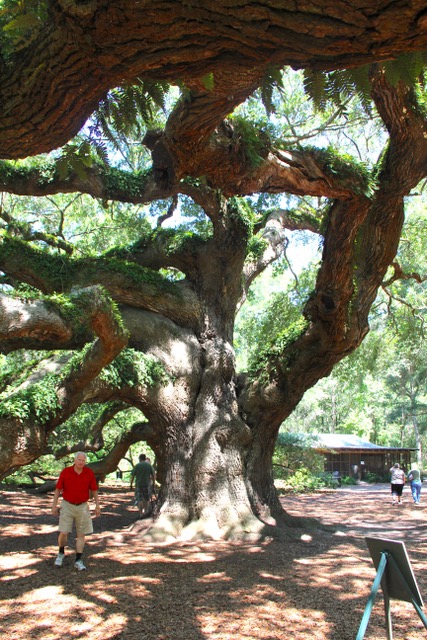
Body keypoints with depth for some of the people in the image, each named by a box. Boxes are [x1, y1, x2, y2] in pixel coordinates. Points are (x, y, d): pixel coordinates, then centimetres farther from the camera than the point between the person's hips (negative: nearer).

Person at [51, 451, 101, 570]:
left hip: (82, 507, 1)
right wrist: (54, 505, 2)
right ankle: (61, 553, 25)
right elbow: (58, 489, 1)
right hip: (67, 506, -1)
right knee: (63, 533, -4)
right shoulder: (65, 472, -8)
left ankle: (78, 560, 16)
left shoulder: (89, 473, -5)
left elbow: (94, 490, 4)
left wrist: (97, 505, 2)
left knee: (81, 534, 5)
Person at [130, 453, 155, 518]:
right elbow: (153, 475, 2)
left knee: (139, 499, 4)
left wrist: (131, 484, 3)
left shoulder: (137, 466, -4)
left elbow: (132, 476, -6)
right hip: (147, 484, 2)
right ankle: (145, 511, 24)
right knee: (146, 499, 17)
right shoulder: (149, 465, 1)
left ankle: (141, 513, 0)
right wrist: (153, 483, 13)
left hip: (138, 484, -2)